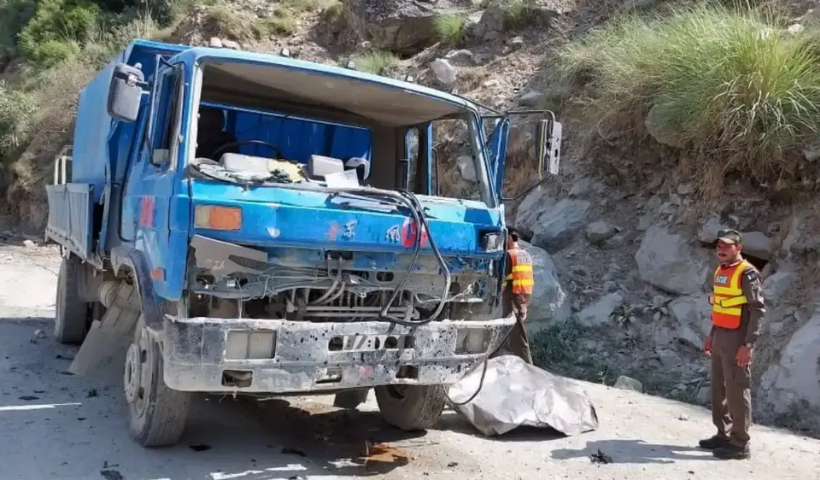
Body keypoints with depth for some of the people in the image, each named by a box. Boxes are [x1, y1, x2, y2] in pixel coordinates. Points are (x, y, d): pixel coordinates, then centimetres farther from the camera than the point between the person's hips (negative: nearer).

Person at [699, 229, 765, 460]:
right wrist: (712, 335, 20)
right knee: (719, 389, 14)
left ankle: (740, 443, 4)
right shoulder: (720, 271, 14)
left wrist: (748, 344, -21)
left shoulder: (747, 273, -13)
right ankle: (724, 434, 25)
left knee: (736, 390, -4)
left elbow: (758, 309, -17)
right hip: (720, 337, 9)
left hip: (737, 340, -9)